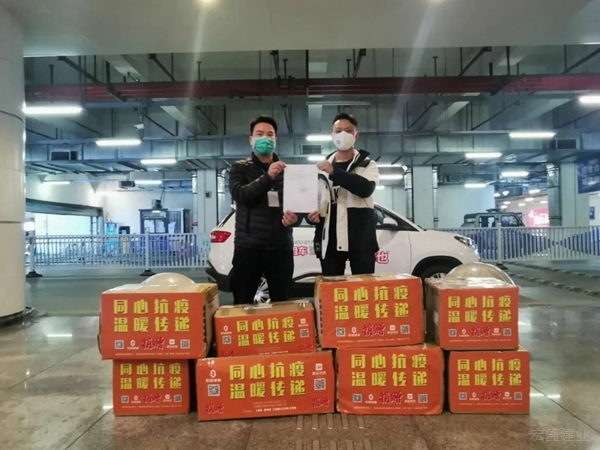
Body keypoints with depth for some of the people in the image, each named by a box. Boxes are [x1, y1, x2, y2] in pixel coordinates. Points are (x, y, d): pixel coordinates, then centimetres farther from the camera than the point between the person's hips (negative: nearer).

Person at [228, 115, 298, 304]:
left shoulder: (287, 170, 14)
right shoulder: (240, 168, 7)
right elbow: (240, 195, -13)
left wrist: (295, 216, -16)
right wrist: (267, 177, -27)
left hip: (281, 247, 2)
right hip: (248, 247, -2)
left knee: (282, 302, 10)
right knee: (242, 303, 4)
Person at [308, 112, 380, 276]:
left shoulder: (368, 164, 7)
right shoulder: (322, 167, 17)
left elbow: (366, 188, -14)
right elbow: (315, 199, 21)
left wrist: (334, 172, -23)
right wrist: (312, 213, -1)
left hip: (360, 239, -3)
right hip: (330, 239, 3)